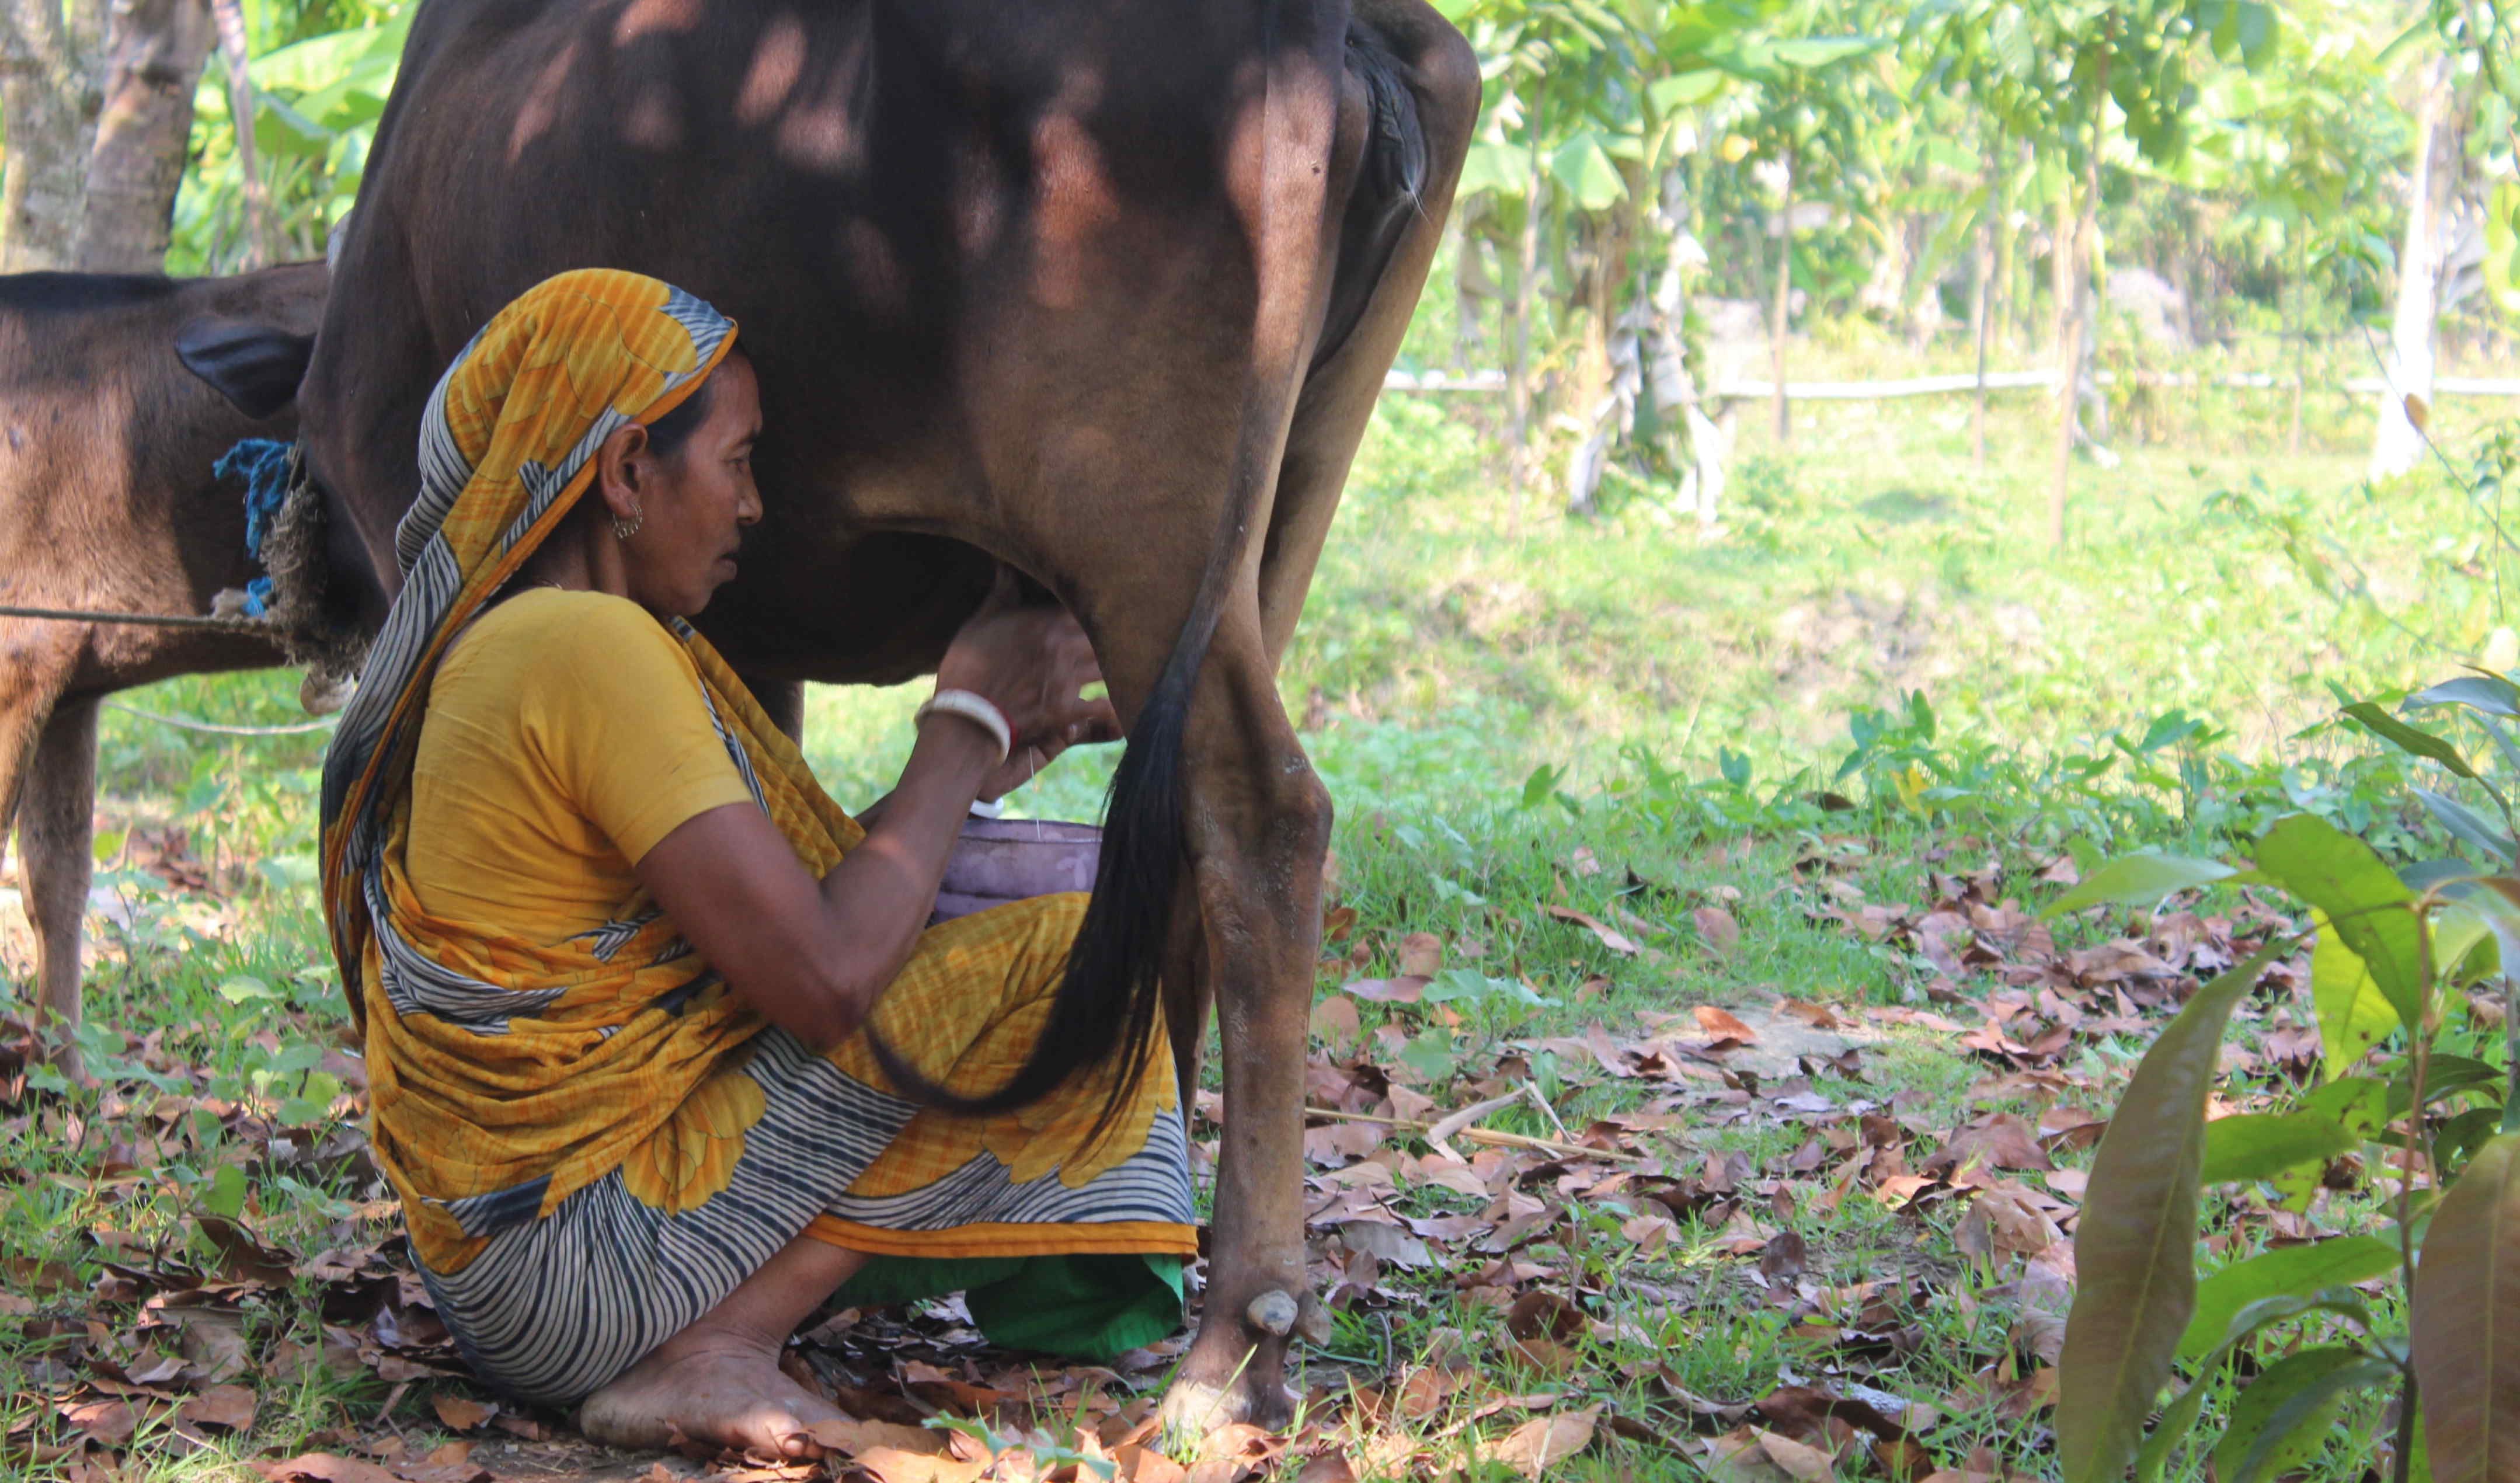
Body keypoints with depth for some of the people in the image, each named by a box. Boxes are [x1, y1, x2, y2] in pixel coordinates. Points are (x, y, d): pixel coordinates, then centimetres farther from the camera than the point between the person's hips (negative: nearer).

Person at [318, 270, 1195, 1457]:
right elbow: (826, 980, -21)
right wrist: (966, 728, -8)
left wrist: (990, 754, 15)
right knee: (1061, 963, -9)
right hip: (579, 1273, -10)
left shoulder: (497, 648, 13)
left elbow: (791, 904, 17)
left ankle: (713, 1340, 10)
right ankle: (718, 1348, -10)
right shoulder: (588, 649, -18)